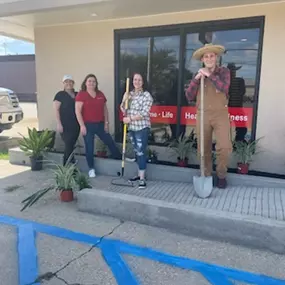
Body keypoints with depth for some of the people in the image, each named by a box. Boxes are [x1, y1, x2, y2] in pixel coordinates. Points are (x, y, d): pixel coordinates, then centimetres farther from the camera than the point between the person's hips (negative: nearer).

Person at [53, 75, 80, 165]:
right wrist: (58, 124, -15)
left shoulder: (77, 95, 14)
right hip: (65, 125, -5)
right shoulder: (60, 95, -2)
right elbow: (56, 110, -7)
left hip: (76, 125, 5)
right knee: (69, 146, -8)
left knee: (70, 146, 10)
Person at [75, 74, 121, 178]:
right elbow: (78, 111, -11)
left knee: (110, 142, 13)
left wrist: (106, 123, 6)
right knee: (89, 147, 4)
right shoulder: (81, 94, -7)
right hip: (88, 125, -4)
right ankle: (91, 169, 18)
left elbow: (105, 109, 13)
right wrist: (82, 125, -16)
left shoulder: (100, 94, 8)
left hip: (100, 124, 4)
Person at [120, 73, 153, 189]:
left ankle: (142, 179, -1)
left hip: (142, 127, -6)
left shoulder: (146, 95, -8)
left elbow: (144, 113, -16)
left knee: (141, 152, -6)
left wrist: (130, 119, -15)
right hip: (131, 127, 6)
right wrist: (123, 100, -7)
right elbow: (124, 111, 10)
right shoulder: (130, 94, 10)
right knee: (136, 151, 13)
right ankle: (140, 174, 26)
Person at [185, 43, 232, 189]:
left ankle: (221, 175, 11)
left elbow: (224, 88, -16)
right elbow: (189, 96, 1)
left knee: (225, 147, -12)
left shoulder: (224, 71, 4)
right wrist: (196, 79, -9)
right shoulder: (198, 75, 10)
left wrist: (210, 75, -15)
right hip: (202, 115, 2)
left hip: (220, 114, -2)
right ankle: (206, 176, 23)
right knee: (204, 149, 5)